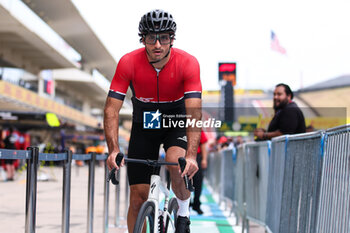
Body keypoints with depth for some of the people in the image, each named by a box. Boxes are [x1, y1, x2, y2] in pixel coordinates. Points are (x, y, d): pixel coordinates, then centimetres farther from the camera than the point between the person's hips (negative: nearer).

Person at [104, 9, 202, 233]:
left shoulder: (188, 63, -25)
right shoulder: (128, 62, -22)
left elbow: (194, 112, -33)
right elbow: (112, 109, -22)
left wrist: (191, 155, -46)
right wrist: (113, 150, -36)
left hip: (176, 122, -1)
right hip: (144, 124, 1)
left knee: (177, 162, -32)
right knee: (138, 197, -4)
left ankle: (184, 212, -4)